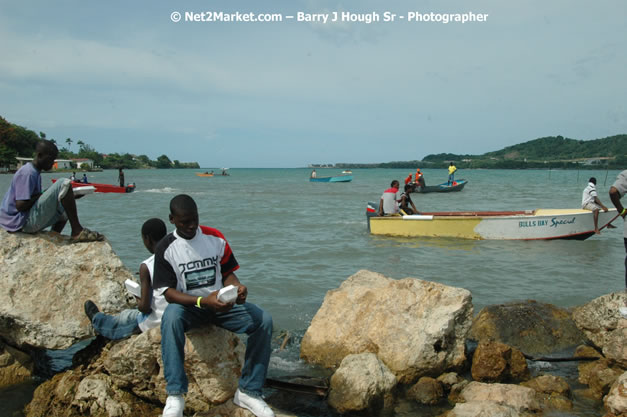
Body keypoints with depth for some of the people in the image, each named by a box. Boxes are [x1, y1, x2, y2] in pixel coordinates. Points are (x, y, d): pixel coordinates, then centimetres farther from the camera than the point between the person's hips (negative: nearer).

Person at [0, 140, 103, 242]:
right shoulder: (27, 173, -13)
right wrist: (41, 195, -10)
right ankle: (77, 231, -17)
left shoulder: (35, 172, 17)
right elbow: (21, 205, -21)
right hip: (22, 223, -10)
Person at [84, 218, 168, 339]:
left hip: (156, 322, -4)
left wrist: (139, 300, 5)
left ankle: (97, 319, 55)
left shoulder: (146, 266, -17)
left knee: (124, 316, 26)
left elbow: (144, 307, -18)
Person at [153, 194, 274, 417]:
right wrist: (203, 301, -29)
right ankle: (175, 394, -33)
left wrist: (238, 288, -21)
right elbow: (168, 292, -11)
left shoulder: (215, 237, 0)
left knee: (263, 320, -21)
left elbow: (227, 273, 5)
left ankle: (248, 391, -15)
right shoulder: (165, 248, -7)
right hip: (187, 306, -3)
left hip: (221, 303, 3)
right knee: (171, 317, -39)